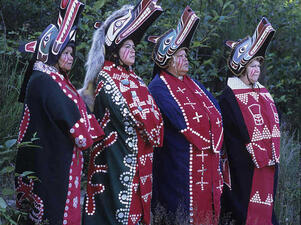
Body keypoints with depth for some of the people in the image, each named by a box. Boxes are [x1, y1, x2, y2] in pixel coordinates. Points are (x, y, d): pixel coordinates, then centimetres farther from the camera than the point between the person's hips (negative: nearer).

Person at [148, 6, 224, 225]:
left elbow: (215, 108, 15)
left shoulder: (192, 83, 19)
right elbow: (178, 116, -16)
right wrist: (204, 137, -10)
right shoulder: (159, 86, -6)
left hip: (207, 156, 8)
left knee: (207, 203, 8)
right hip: (179, 158, -8)